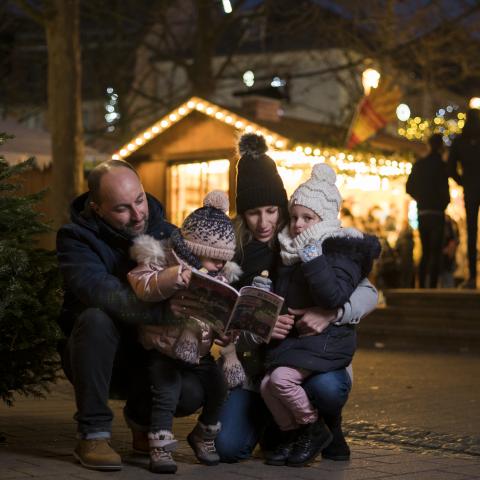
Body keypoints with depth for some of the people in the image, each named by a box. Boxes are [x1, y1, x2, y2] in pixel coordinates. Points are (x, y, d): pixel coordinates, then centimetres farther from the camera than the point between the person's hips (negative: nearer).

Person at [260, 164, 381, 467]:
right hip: (292, 336, 8)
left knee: (282, 378, -24)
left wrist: (312, 258, -29)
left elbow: (334, 297, -27)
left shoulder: (341, 251, -11)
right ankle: (293, 436, 13)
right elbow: (281, 295, 29)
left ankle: (316, 431, -3)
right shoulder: (290, 249, 13)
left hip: (325, 339, -8)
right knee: (267, 385, -6)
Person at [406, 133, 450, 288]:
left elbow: (409, 188, 9)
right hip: (437, 213, -5)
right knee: (436, 253, -3)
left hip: (422, 213, 6)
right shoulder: (441, 165, -9)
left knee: (425, 252, 13)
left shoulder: (419, 165, 8)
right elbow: (444, 189, -15)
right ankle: (432, 286, -10)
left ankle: (421, 286, 10)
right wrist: (445, 201, 4)